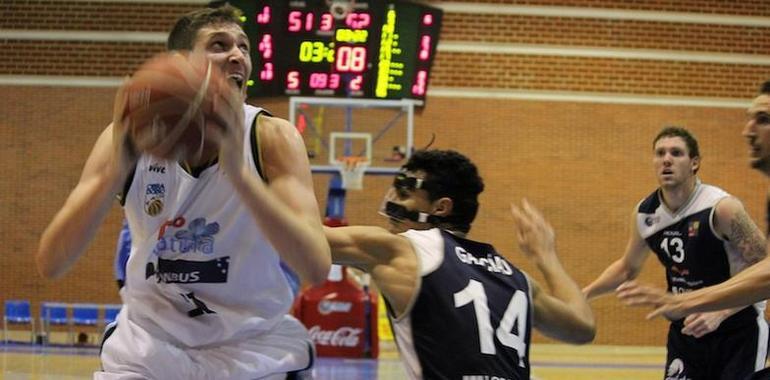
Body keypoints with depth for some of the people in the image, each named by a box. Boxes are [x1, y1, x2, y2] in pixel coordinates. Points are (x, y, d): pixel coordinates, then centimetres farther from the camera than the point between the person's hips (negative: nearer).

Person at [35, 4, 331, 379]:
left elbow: (316, 268, -27)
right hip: (150, 338, 1)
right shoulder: (132, 137, -11)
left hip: (254, 345, -1)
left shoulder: (272, 138, -14)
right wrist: (115, 172, -32)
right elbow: (49, 264, -18)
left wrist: (238, 171, -38)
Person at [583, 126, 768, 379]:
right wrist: (582, 295, 8)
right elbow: (627, 268, 17)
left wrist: (719, 313, -27)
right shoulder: (644, 214, -2)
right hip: (685, 328, 5)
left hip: (737, 329, -5)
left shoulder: (722, 207, -20)